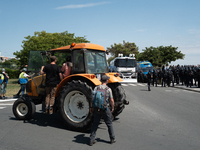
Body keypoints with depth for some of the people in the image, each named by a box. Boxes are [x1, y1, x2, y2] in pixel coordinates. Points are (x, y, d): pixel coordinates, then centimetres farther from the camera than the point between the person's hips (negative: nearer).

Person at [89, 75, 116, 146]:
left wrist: (91, 107, 10)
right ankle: (112, 139, 26)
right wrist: (112, 108, 8)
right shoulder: (108, 89, -9)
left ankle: (92, 140, 15)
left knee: (95, 124, 13)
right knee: (109, 124, 14)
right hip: (105, 109, -3)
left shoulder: (96, 88, -1)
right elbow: (111, 100, -7)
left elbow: (92, 99, 0)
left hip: (96, 109, 3)